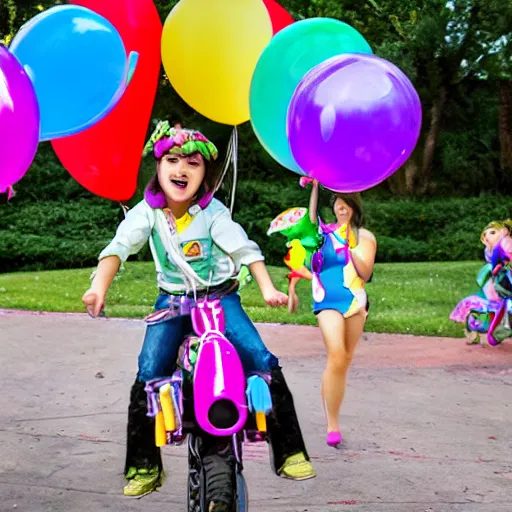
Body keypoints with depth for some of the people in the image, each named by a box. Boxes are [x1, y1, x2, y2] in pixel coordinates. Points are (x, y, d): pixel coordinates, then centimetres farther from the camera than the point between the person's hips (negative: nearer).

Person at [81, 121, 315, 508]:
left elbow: (246, 250, -15)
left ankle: (289, 451, -2)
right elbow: (119, 247, -16)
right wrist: (99, 286, -33)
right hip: (173, 302, 1)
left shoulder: (213, 212, -11)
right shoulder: (147, 211, -7)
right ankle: (143, 465, 5)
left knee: (263, 363, -16)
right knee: (149, 375, -12)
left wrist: (268, 289, -29)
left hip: (219, 297, -1)